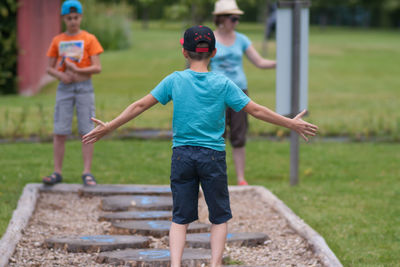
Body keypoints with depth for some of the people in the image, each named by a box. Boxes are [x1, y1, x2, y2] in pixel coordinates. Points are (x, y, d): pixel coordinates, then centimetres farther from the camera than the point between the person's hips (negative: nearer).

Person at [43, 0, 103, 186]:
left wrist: (77, 70, -19)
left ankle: (87, 173, -2)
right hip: (64, 88, 2)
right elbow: (50, 68, 11)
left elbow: (97, 68, -4)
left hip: (84, 88, -2)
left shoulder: (89, 39, 2)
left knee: (86, 131, -4)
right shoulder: (57, 41, 10)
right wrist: (61, 75, -10)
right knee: (59, 132, -2)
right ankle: (57, 172, 2)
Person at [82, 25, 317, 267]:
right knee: (219, 217, 11)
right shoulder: (223, 84, -4)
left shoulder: (174, 80, -1)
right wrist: (291, 123, 7)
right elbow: (256, 110, -3)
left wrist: (108, 127, 10)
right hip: (213, 156, -1)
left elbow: (140, 106, 1)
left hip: (182, 156, 1)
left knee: (180, 218, 7)